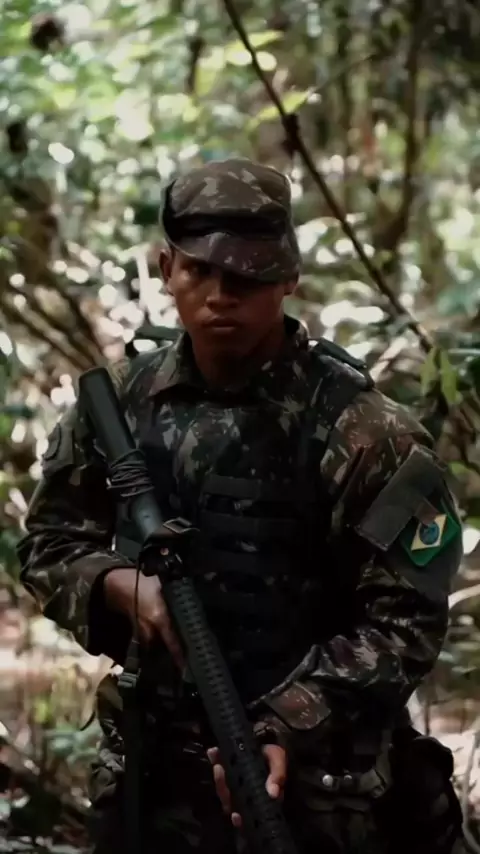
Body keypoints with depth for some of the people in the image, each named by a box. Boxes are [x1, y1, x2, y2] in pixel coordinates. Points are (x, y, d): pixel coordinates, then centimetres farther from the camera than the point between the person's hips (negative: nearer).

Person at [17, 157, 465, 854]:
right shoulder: (118, 403, 2)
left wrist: (287, 729, -24)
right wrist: (118, 585, -11)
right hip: (152, 779, 4)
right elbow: (49, 543, 11)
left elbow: (404, 620, -14)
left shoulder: (355, 429, -13)